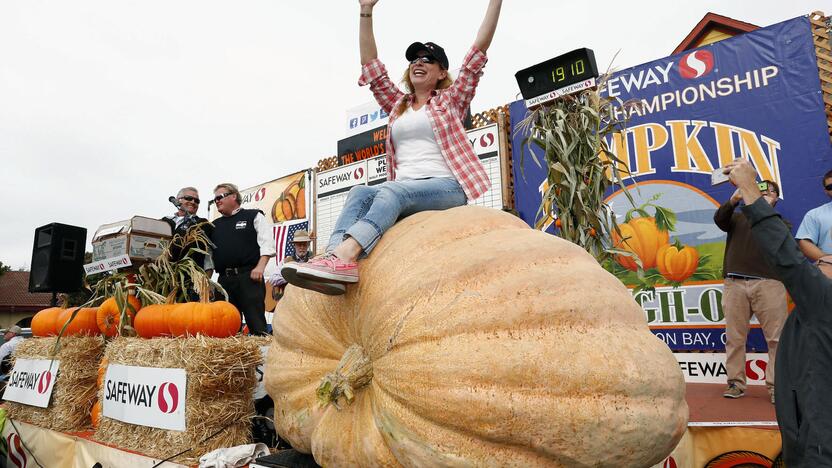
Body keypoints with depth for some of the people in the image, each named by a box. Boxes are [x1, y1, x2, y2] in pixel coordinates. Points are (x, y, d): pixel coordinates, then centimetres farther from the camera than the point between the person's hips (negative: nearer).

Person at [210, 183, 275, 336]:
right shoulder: (215, 225, 23)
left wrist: (260, 267, -15)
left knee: (256, 322, -10)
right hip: (224, 279, 6)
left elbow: (267, 243, -3)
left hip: (249, 276, -5)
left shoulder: (253, 216, 8)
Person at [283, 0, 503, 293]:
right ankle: (339, 263, -47)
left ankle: (343, 254, -50)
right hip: (402, 189, 4)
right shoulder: (397, 105, 24)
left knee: (392, 191, -34)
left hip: (446, 187, -3)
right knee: (359, 193, -27)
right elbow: (370, 64, 21)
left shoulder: (451, 99, 15)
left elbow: (479, 50, 8)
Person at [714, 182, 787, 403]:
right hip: (735, 283, 1)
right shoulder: (738, 218, 22)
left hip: (768, 283, 0)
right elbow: (719, 219, 1)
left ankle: (777, 387, 0)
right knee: (734, 337, 1)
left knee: (777, 337, -6)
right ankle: (736, 383, 7)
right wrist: (734, 200, -15)